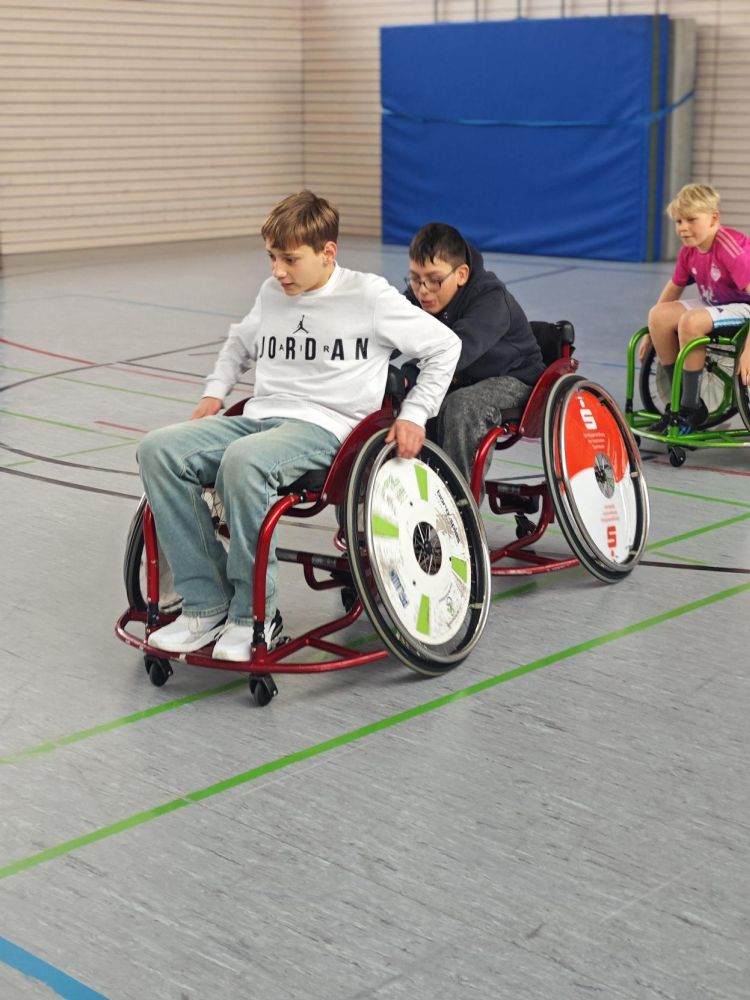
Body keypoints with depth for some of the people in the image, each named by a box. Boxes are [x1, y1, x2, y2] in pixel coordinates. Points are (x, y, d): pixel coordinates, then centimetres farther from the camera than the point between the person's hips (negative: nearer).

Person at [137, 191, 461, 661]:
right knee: (158, 450, -19)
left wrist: (414, 415, -3)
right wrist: (214, 394, 20)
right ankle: (207, 605, -16)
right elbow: (239, 344, 36)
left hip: (325, 427, -6)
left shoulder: (368, 296, -1)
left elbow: (445, 346, 5)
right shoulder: (272, 293, 16)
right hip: (259, 416, 7)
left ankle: (255, 615, -22)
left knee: (242, 460, -39)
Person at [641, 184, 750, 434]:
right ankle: (679, 400, -1)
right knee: (659, 315, -11)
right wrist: (651, 334, 13)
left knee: (691, 321, -32)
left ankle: (692, 408, -17)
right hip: (715, 305, 8)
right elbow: (673, 290, 12)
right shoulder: (689, 251, -3)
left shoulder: (730, 248, -27)